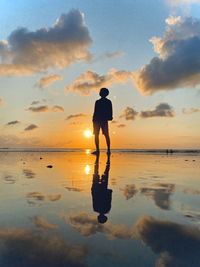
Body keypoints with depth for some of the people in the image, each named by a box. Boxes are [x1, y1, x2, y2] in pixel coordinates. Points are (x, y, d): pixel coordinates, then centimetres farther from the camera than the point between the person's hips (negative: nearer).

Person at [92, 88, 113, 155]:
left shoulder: (97, 102, -5)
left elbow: (95, 112, -8)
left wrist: (93, 120, -7)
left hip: (97, 120, -3)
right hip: (105, 120, 3)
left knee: (96, 135, -2)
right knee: (106, 135, 5)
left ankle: (97, 150, -4)